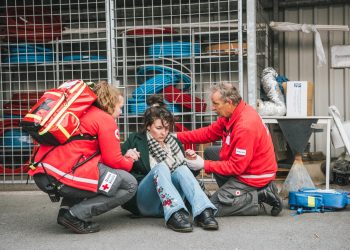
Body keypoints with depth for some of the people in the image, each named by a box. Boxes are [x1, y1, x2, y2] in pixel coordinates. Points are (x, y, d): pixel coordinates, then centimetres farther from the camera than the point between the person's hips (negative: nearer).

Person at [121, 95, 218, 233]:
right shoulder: (135, 141, 5)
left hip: (168, 202, 4)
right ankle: (175, 215, -49)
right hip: (143, 202, -4)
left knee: (182, 169, -22)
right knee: (161, 167, -28)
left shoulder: (173, 142, 19)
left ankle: (203, 212, -41)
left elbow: (183, 171, 20)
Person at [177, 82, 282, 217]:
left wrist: (204, 165, -18)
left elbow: (237, 167, -25)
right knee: (210, 153, 19)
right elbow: (209, 132, 4)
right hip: (243, 165, 10)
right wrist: (178, 136, -2)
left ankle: (261, 196, -7)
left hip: (255, 175, -10)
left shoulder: (245, 127, -30)